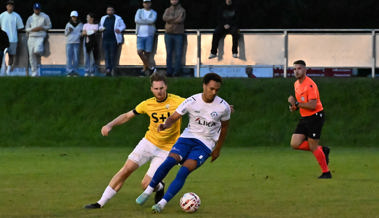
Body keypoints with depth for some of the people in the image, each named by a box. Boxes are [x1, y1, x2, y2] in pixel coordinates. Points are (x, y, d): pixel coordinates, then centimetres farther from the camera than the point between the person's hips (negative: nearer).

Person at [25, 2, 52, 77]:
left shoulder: (45, 17, 6)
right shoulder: (30, 18, 13)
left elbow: (49, 26, 11)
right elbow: (26, 29, 11)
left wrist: (42, 28, -7)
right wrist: (33, 29, -8)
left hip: (40, 37, -3)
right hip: (31, 37, 3)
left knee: (37, 50, -30)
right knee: (31, 55, -1)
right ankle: (34, 72, 6)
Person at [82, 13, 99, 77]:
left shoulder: (96, 25, 7)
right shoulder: (85, 25, 15)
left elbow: (95, 32, -6)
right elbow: (83, 33, 4)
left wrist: (86, 33, -9)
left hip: (93, 42, -2)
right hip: (86, 42, 2)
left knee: (93, 57, -5)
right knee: (86, 57, -3)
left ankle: (92, 72, -1)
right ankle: (87, 71, 0)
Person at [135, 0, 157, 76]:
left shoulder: (153, 13, 6)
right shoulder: (139, 11, 9)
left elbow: (152, 20, -15)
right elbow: (136, 20, -9)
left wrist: (143, 20, -9)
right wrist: (148, 22, -10)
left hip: (149, 36, -1)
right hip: (140, 35, 1)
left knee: (147, 53, -4)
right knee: (140, 52, -13)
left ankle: (145, 69, 5)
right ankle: (151, 67, -5)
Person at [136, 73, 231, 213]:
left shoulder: (223, 107, -8)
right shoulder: (191, 101, -10)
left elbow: (224, 127, 10)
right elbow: (173, 118, -5)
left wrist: (218, 149, 17)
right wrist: (165, 125, -29)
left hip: (205, 145, -1)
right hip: (188, 137, 1)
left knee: (184, 172, -21)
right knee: (170, 161, -25)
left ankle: (162, 204, -20)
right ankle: (148, 191, -6)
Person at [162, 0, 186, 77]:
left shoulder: (182, 10, 5)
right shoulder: (168, 10, 13)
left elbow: (181, 20, -13)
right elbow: (164, 18, -8)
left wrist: (170, 19, -6)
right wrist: (176, 18, -10)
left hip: (179, 35, -2)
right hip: (169, 34, 2)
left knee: (178, 54, -6)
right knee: (169, 54, 0)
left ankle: (176, 72, -4)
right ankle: (169, 71, 2)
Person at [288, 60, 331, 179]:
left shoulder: (310, 85, -18)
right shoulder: (296, 84, 11)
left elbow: (312, 105, -25)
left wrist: (296, 103, -21)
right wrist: (295, 107, 6)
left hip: (315, 117, -9)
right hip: (304, 118, 9)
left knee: (313, 147, -4)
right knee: (295, 144, -1)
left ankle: (326, 172, 11)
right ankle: (322, 150, 17)